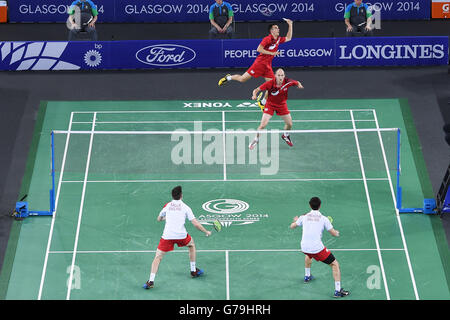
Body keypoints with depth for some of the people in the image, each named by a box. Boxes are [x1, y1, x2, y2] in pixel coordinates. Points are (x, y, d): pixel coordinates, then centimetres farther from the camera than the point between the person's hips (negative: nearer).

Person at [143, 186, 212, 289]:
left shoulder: (167, 206, 12)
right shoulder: (185, 207, 5)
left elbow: (159, 219, 27)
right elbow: (195, 223, 1)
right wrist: (206, 232, 14)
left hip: (167, 235, 0)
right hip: (181, 235, 0)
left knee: (158, 257, 5)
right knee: (192, 245, 31)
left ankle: (151, 281, -10)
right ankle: (193, 271, 37)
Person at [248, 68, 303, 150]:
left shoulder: (287, 82, -21)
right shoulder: (270, 83, -29)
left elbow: (297, 83, 0)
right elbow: (257, 90, -24)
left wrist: (299, 85, -23)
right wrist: (254, 95, -46)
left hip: (282, 105, 3)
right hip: (270, 104, -3)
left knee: (289, 124, 5)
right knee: (263, 125, -16)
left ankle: (285, 136, 39)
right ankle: (255, 140, 8)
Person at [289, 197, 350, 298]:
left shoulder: (304, 217, 8)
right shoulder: (324, 219, -2)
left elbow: (292, 226, 23)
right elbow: (334, 233, 0)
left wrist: (295, 220, 45)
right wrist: (337, 232, 25)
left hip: (304, 247, 5)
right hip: (317, 248, -5)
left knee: (308, 255, 42)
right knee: (335, 264, 6)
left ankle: (307, 276, 57)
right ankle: (337, 291, -2)